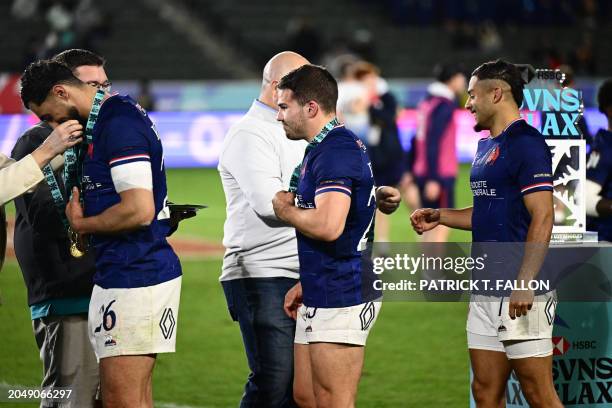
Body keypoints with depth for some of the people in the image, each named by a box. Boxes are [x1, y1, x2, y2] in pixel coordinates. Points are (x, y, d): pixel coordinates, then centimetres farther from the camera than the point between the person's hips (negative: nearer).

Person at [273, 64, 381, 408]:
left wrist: (286, 210, -11)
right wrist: (305, 285, 24)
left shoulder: (335, 152, -17)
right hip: (321, 298, 11)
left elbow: (328, 226, -30)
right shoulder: (333, 147, 17)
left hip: (340, 300, -11)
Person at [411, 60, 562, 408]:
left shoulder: (526, 143, -12)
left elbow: (542, 218, -18)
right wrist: (440, 217, 15)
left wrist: (524, 285, -23)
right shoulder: (486, 146, 17)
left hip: (520, 293, -10)